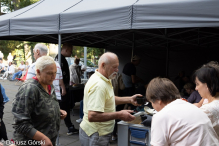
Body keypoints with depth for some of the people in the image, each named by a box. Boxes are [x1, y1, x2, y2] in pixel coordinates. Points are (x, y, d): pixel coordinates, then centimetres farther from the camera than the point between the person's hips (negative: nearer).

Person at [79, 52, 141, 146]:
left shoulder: (104, 80, 9)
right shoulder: (98, 85, -26)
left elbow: (108, 99, 20)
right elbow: (92, 116, -32)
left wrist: (130, 100, 8)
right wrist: (119, 115, -27)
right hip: (94, 136, -10)